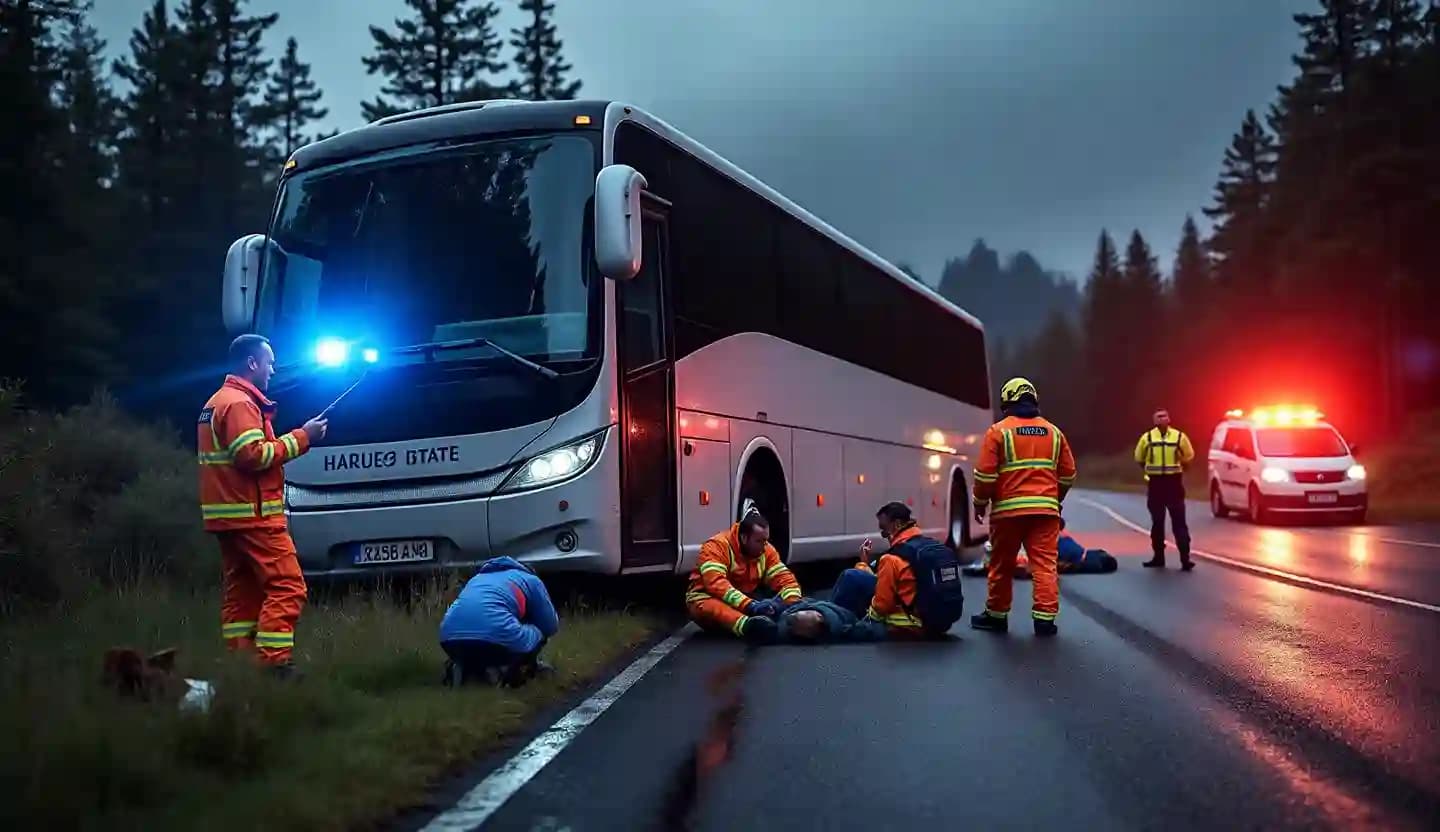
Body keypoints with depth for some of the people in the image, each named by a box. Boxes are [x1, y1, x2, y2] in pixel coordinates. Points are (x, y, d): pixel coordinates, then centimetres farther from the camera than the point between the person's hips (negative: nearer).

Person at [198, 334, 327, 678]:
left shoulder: (216, 402, 21)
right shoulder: (240, 403, -12)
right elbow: (253, 455, -21)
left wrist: (295, 438, 11)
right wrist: (301, 437, -14)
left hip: (229, 515, 10)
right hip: (252, 514, -10)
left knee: (242, 591, 9)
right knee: (287, 586, -11)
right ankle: (275, 664, -15)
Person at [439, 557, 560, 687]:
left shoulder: (478, 577, 37)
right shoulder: (531, 580, 22)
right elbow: (551, 627, 25)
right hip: (495, 641, -5)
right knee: (539, 633, 23)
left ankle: (465, 668, 9)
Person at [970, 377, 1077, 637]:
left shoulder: (999, 431, -2)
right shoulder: (1053, 432, 11)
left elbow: (985, 474, -6)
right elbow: (1068, 474, 14)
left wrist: (980, 503, 8)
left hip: (1008, 509, -2)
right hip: (1045, 509, 2)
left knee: (1002, 565, 9)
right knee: (1045, 564, 1)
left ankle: (996, 616, 19)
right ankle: (1045, 618, -5)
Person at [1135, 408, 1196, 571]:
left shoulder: (1179, 436, 0)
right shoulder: (1147, 438, 2)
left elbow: (1189, 456, 12)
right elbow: (1139, 458, 15)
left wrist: (1177, 469, 7)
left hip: (1174, 482, -2)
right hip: (1155, 484, 2)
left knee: (1179, 522, -5)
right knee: (1157, 523, 9)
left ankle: (1185, 558, -6)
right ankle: (1158, 557, 17)